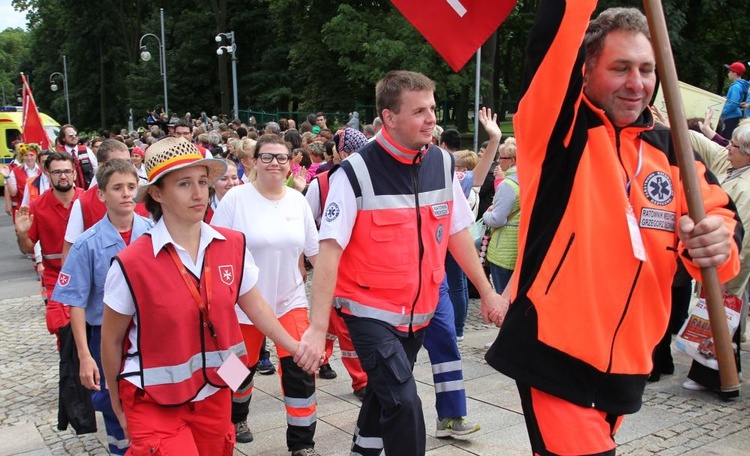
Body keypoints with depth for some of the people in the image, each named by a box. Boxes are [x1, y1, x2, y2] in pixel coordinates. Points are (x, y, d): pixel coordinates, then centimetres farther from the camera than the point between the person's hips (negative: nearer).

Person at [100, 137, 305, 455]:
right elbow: (111, 341, -4)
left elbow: (256, 307, 7)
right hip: (154, 403, -3)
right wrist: (118, 406, 5)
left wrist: (296, 347, 1)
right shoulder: (132, 263, -17)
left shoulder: (233, 245, -7)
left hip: (214, 396, 4)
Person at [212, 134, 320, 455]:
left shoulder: (297, 200, -1)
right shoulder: (236, 198, -11)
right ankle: (237, 417, 47)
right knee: (243, 366, 16)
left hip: (290, 299, 2)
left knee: (300, 370, -6)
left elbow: (314, 250, 7)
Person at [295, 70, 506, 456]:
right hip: (370, 311, -5)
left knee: (385, 393, 22)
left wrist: (487, 292, 13)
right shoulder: (356, 173, -18)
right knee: (404, 402, -16)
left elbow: (457, 233, 9)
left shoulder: (443, 164, -2)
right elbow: (329, 252, -19)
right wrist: (318, 328, -25)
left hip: (420, 311, 6)